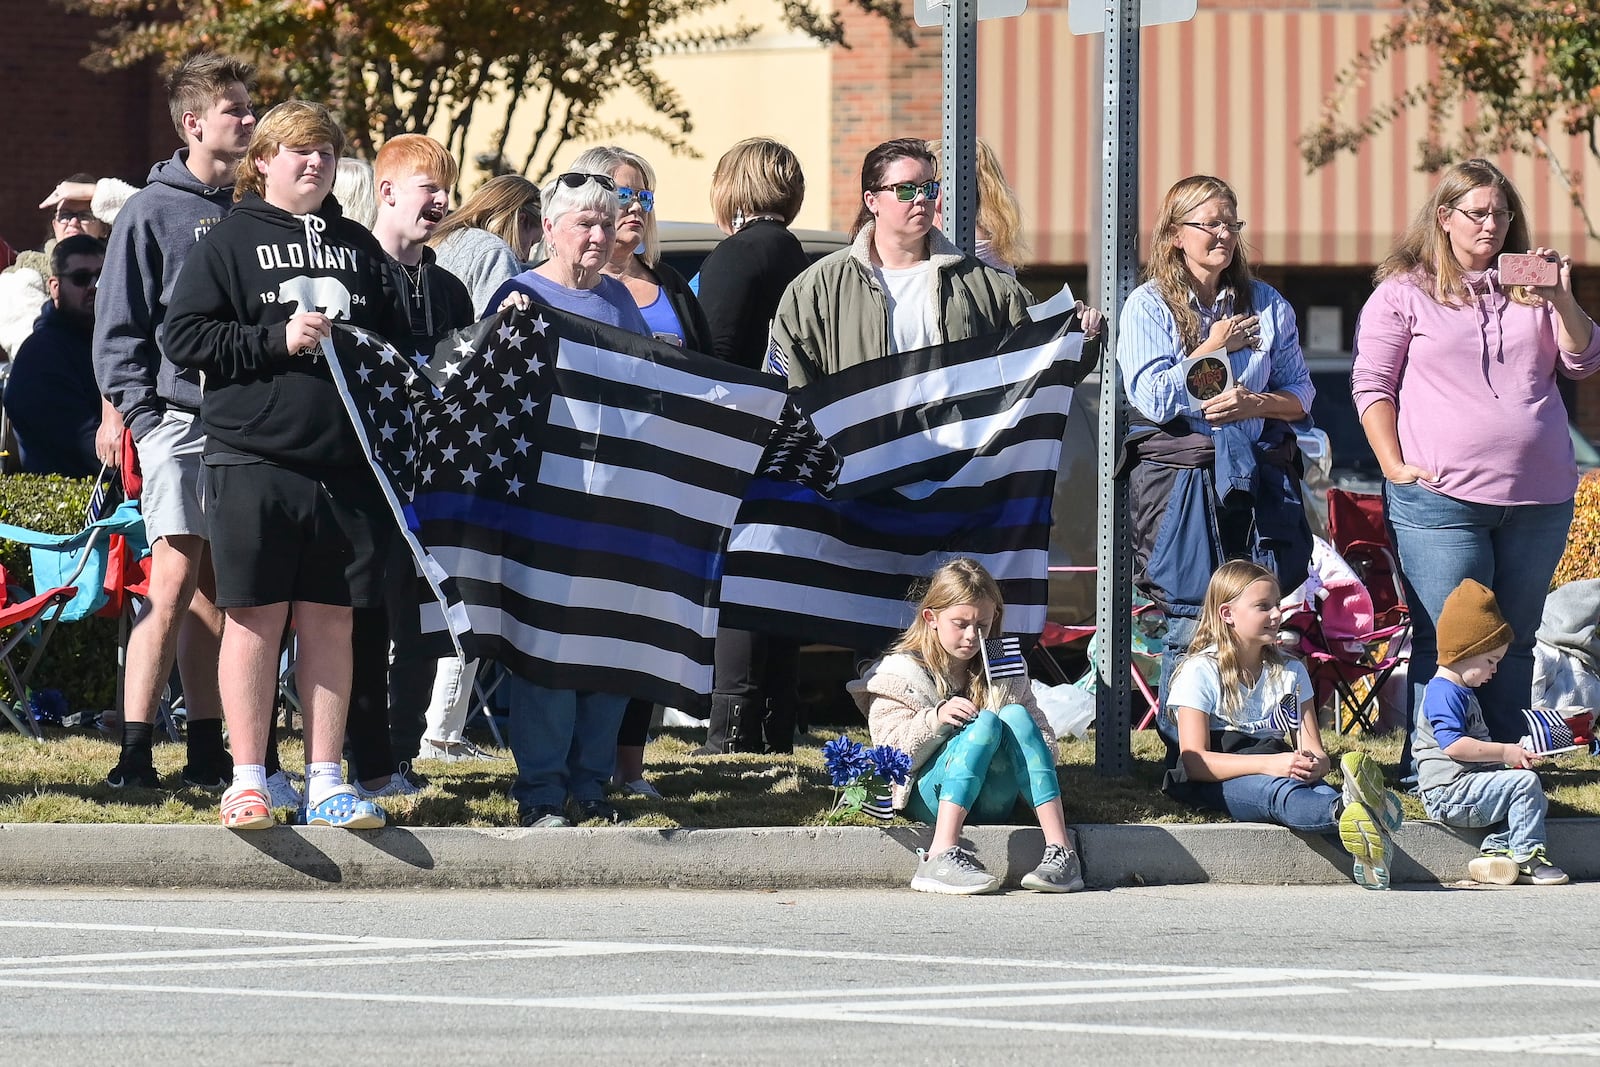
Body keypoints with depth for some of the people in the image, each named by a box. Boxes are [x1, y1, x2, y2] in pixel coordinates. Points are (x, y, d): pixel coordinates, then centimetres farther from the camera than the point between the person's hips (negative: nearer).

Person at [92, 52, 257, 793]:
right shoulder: (153, 211, -1)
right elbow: (118, 325, -1)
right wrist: (129, 408, -9)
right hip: (176, 418, -5)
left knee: (214, 588, 8)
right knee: (174, 577, -13)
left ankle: (207, 751, 13)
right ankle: (134, 752, -13)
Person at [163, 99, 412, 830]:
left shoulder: (358, 247, 17)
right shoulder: (229, 243, 3)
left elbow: (400, 343, 23)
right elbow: (184, 337, -4)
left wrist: (379, 358, 0)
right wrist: (277, 339, -13)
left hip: (347, 464, 4)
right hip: (253, 460, -4)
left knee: (332, 624, 5)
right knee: (255, 619, -2)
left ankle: (324, 784, 10)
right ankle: (248, 781, 4)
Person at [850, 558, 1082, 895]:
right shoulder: (900, 674, 4)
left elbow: (1041, 733, 15)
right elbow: (891, 751, -5)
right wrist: (935, 719, -22)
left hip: (989, 802, 3)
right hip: (930, 798, -3)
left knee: (1015, 716, -22)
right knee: (986, 723, -28)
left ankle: (1060, 852, -35)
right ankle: (940, 857, -45)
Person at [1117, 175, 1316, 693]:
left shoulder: (1266, 304, 13)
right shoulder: (1148, 305, 3)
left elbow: (1301, 393, 13)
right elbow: (1152, 398, -9)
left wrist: (1255, 403, -7)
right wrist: (1214, 348, -4)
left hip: (1259, 479, 3)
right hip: (1181, 479, -3)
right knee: (1190, 625, -9)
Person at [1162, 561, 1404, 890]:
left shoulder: (1291, 672, 15)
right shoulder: (1199, 673, -1)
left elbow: (1313, 750, 6)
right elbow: (1193, 760, -13)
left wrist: (1315, 764, -22)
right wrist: (1270, 764, -26)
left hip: (1277, 773, 4)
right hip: (1215, 785, -4)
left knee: (1312, 786, -35)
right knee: (1271, 789, -40)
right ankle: (1345, 810, -72)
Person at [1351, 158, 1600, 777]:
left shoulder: (1529, 286, 15)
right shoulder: (1404, 292, 5)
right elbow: (1371, 384, 2)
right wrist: (1395, 466, -8)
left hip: (1538, 498, 4)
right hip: (1441, 501, -4)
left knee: (1514, 640, 8)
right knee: (1445, 641, -7)